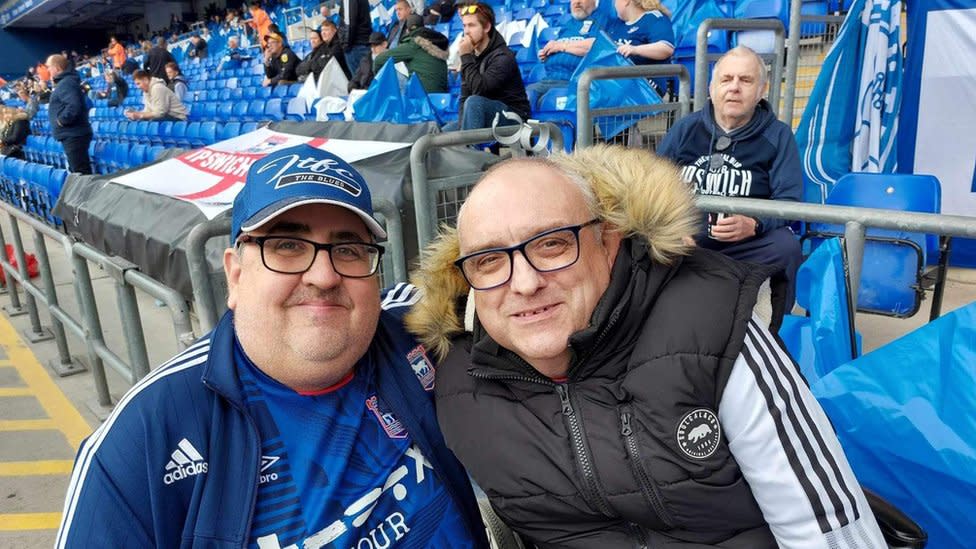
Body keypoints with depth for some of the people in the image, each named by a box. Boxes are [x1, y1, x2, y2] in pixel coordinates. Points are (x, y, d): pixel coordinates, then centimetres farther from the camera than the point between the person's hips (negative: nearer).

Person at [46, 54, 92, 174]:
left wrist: (62, 120, -20)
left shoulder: (66, 83, -15)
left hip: (73, 135, -11)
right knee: (77, 170, 17)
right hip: (72, 134, 11)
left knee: (80, 172, -12)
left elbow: (74, 105, -31)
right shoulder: (64, 82, 19)